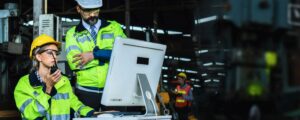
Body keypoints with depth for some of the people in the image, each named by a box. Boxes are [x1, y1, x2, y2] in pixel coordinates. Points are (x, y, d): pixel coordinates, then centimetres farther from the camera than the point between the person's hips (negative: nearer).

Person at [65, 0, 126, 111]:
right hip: (86, 92, 0)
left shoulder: (114, 27, 9)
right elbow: (74, 62, -9)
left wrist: (95, 54, -14)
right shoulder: (72, 33, 8)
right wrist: (108, 55, -10)